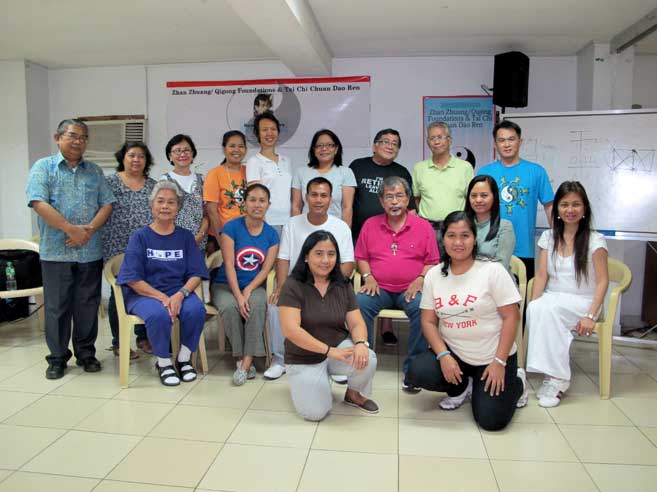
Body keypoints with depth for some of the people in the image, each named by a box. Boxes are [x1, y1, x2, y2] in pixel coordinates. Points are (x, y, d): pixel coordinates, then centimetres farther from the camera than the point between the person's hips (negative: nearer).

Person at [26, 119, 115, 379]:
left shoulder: (94, 171, 13)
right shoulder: (43, 167, 3)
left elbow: (107, 204, 5)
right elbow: (39, 204, -10)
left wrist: (90, 229, -11)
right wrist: (72, 230, -17)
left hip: (91, 251, 3)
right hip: (56, 251, -2)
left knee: (88, 305, 9)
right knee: (56, 306, 6)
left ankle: (86, 354, 22)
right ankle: (57, 358, 19)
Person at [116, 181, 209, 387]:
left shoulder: (185, 236, 8)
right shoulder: (140, 236, 1)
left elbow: (196, 275, 1)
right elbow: (134, 279, -6)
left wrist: (180, 294, -18)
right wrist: (162, 297, -19)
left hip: (179, 291, 2)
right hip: (144, 293, -2)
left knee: (196, 310, -29)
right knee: (159, 314, -34)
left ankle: (184, 359, -5)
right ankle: (164, 362, -7)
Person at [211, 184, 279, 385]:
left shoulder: (271, 234, 2)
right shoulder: (231, 227, -7)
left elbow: (266, 268, -2)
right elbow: (229, 265, -12)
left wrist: (248, 291, -16)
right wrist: (238, 296, -21)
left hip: (255, 285, 1)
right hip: (226, 284, -1)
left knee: (257, 304, -32)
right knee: (229, 307, -33)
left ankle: (248, 360, -26)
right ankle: (241, 358, -17)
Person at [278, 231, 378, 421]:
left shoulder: (343, 286, -2)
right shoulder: (293, 286, -16)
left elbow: (356, 323, -5)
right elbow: (291, 330, -25)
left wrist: (360, 343, -29)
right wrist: (329, 350, -31)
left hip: (340, 346, 3)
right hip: (305, 358, -2)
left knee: (367, 360, -28)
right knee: (315, 412, -17)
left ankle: (354, 394, 7)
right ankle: (316, 380, 19)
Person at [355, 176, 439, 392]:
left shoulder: (423, 226, 7)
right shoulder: (370, 224, 11)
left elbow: (432, 261, 7)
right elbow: (361, 257, 14)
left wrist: (420, 279, -9)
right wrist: (368, 276, -3)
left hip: (410, 289, -1)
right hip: (379, 288, 1)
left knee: (422, 308, -32)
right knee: (359, 304, -29)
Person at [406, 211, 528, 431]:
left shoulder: (493, 270, -12)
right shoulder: (433, 274, -2)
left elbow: (511, 317, -12)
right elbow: (429, 321, 0)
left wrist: (499, 362, -16)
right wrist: (443, 355, -16)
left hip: (492, 357, -3)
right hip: (453, 352, 3)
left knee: (491, 420, -9)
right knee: (418, 372, -22)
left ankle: (516, 383, 24)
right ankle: (462, 387, 11)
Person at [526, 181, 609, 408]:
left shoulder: (595, 240, 1)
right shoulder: (548, 237, 10)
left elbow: (602, 281, -5)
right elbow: (541, 275, 3)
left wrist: (591, 315, -18)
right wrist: (533, 305, -13)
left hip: (581, 302, -3)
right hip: (552, 302, 3)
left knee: (548, 309, -34)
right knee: (536, 309, -32)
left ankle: (557, 378, -26)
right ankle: (557, 377, -26)